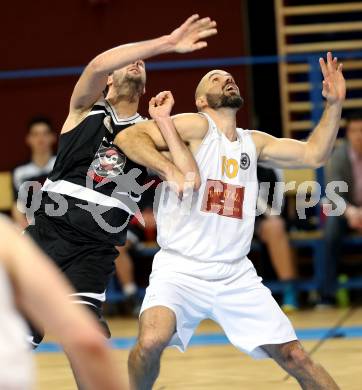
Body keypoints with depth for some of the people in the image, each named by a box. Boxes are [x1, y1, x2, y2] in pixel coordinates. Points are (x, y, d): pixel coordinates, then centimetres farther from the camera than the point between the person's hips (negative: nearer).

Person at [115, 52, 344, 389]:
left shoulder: (253, 142, 13)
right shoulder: (198, 126, -5)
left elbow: (313, 155, 14)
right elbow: (126, 137, -14)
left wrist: (334, 104, 4)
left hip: (237, 276, 5)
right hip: (180, 270, -5)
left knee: (293, 355, 3)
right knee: (151, 342, -29)